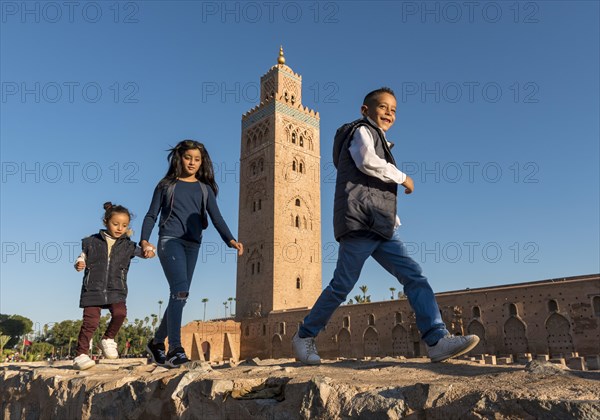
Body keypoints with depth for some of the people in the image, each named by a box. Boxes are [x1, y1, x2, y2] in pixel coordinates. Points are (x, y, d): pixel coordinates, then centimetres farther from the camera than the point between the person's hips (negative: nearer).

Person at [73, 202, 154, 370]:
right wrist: (79, 264, -9)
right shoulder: (92, 241, 6)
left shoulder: (128, 245, 7)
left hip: (116, 289, 1)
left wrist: (149, 252, -17)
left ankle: (108, 339, 7)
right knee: (91, 320, -4)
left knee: (120, 313, -20)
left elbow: (142, 252, 6)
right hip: (93, 288, -1)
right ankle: (81, 354, 11)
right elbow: (82, 257, 13)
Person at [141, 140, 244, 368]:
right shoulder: (166, 185, 12)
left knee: (179, 294, 5)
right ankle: (175, 348, -20)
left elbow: (216, 218, 5)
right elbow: (151, 215, 8)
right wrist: (144, 240, -10)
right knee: (180, 290, -20)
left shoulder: (205, 189, 16)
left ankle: (157, 342, 23)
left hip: (192, 245, 3)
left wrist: (230, 240, -12)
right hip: (170, 240, -3)